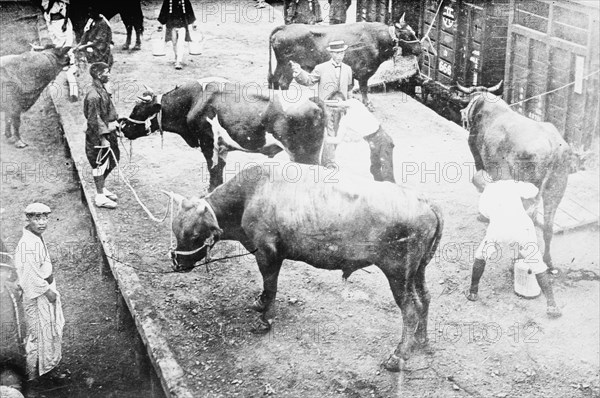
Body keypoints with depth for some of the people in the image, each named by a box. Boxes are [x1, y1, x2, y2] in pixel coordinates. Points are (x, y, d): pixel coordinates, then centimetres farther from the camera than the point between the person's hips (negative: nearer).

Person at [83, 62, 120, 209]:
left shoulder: (101, 90, 8)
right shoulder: (93, 95, -22)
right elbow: (94, 119, -22)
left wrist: (115, 124, 19)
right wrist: (103, 138, -21)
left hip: (108, 132, 10)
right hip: (98, 136, -10)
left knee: (110, 162, 18)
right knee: (100, 164, 0)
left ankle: (101, 188, 34)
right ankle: (100, 197, 10)